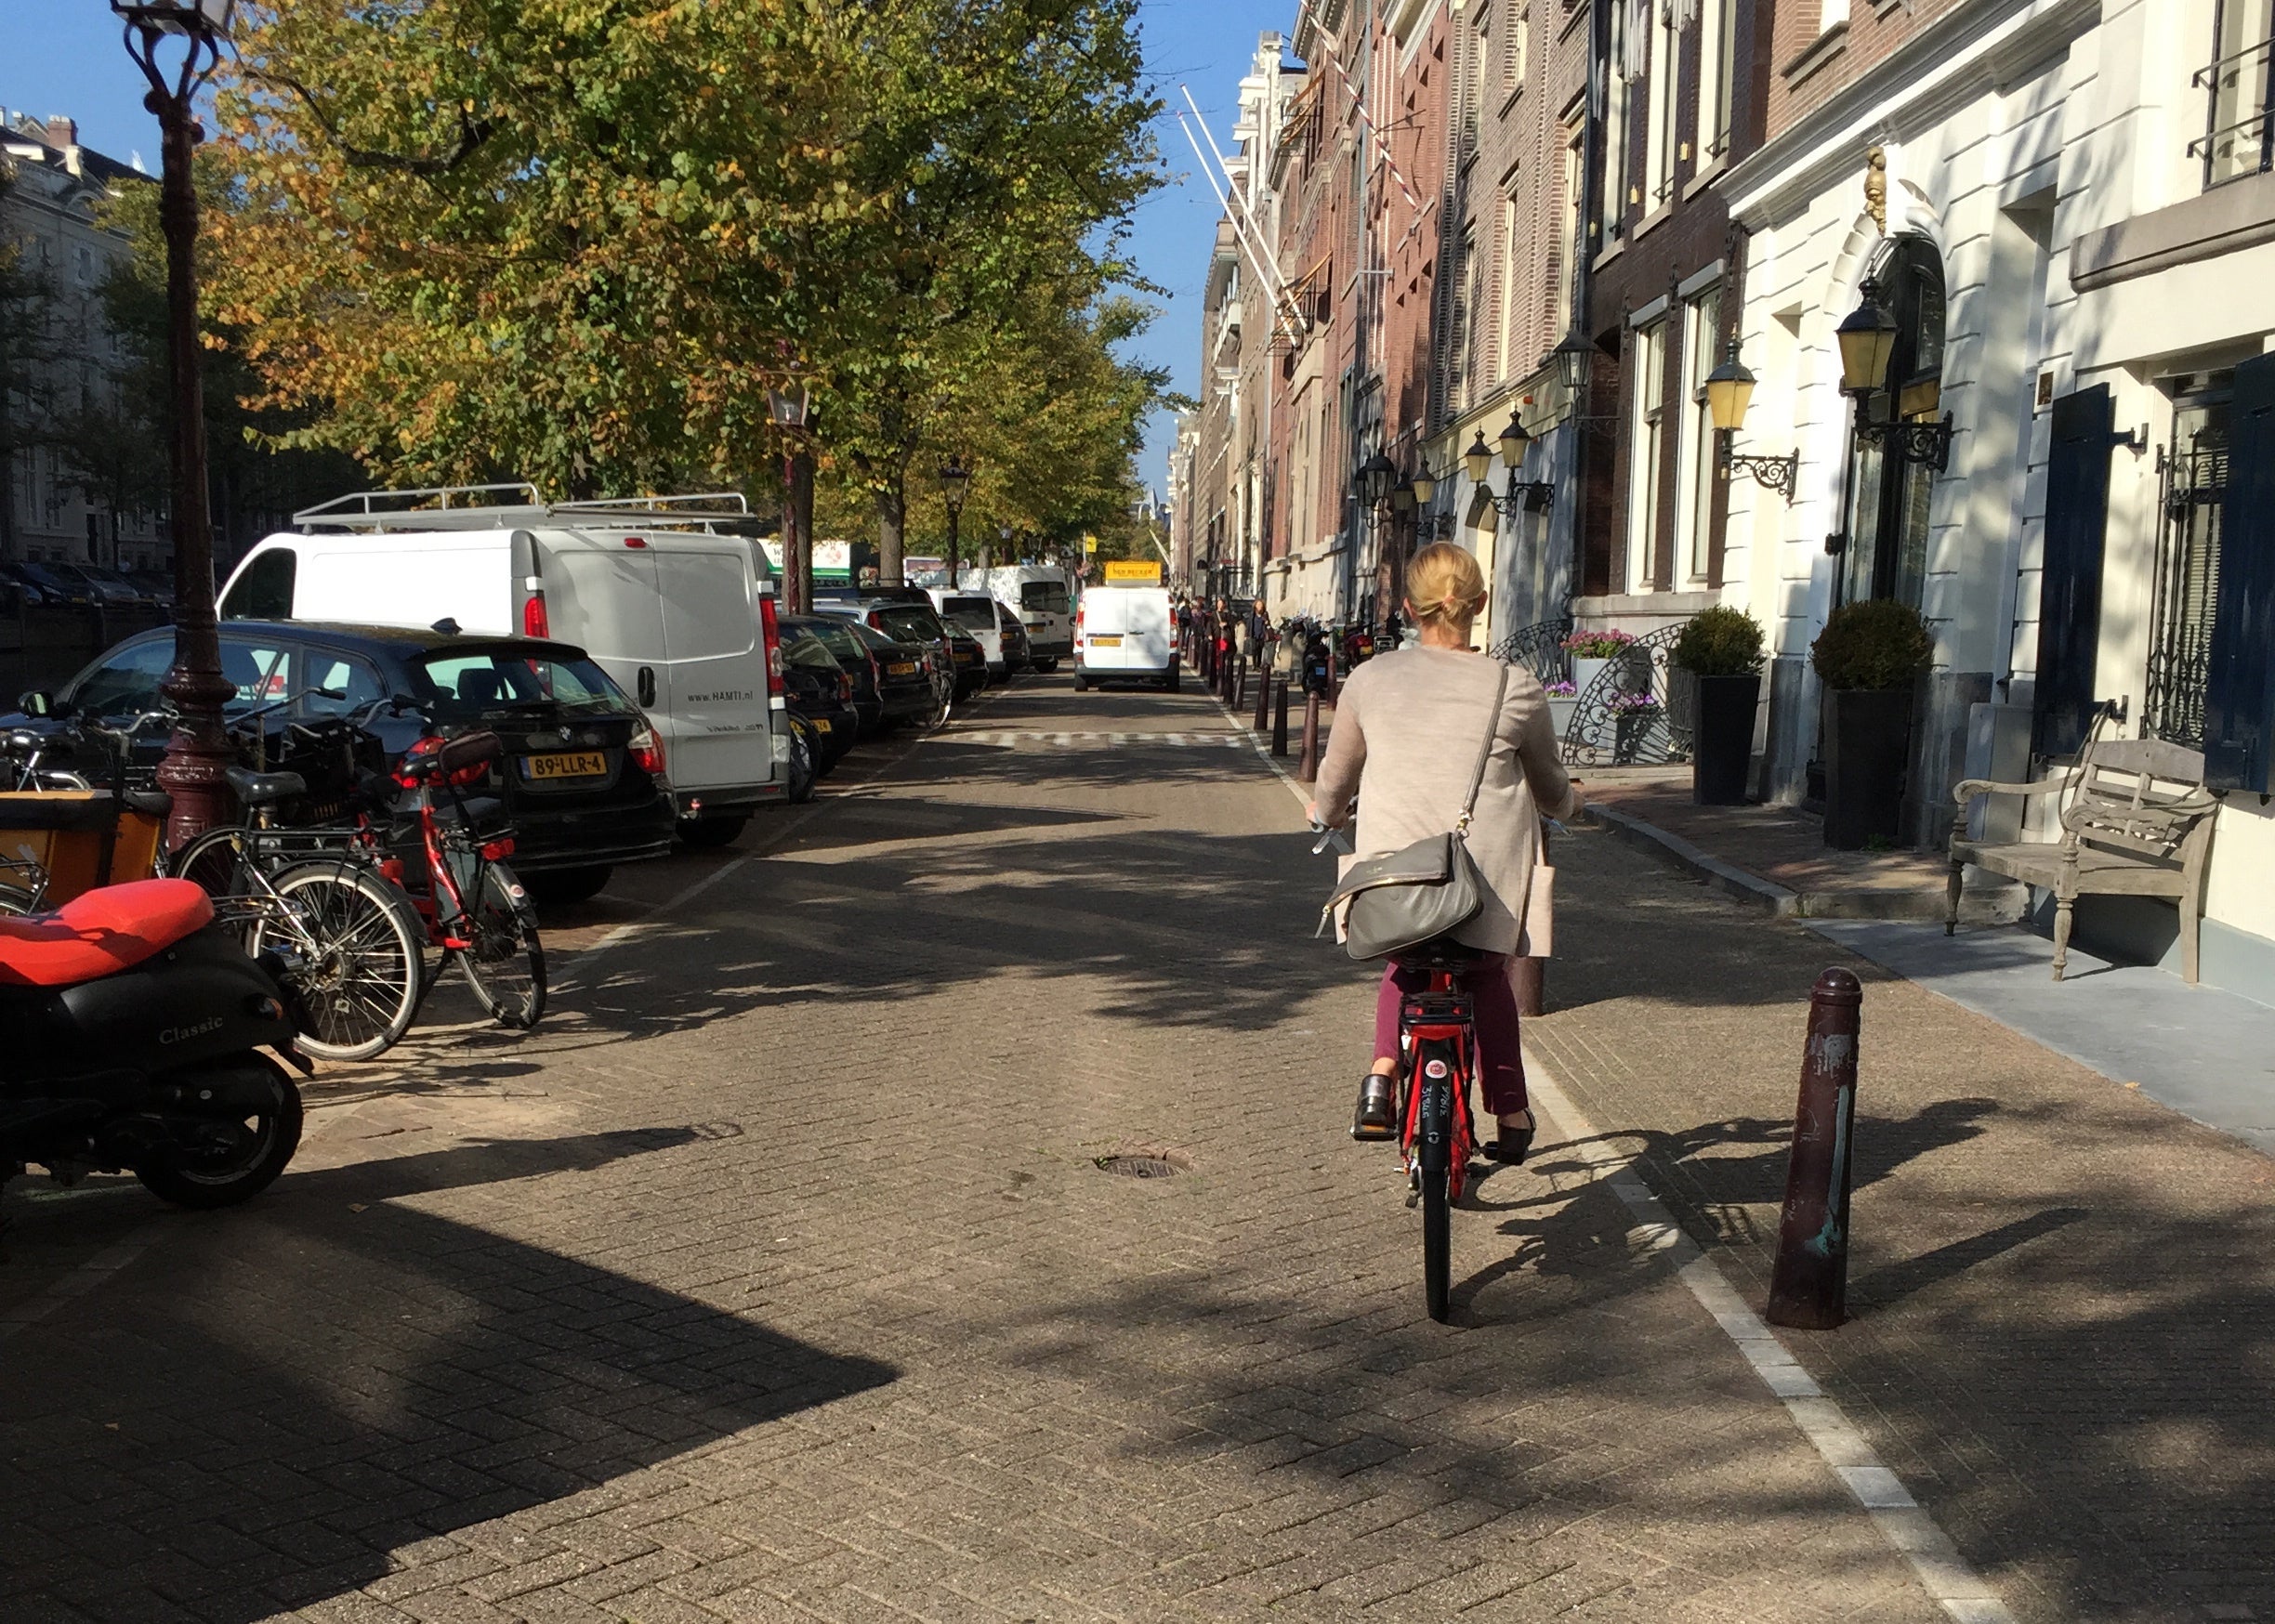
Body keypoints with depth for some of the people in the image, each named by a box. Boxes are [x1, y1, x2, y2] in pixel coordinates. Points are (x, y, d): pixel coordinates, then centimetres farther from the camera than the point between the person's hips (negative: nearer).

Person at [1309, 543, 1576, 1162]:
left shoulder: (1369, 679, 2)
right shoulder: (1516, 689, -1)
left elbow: (1336, 776, 17)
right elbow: (1551, 787, 17)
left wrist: (1327, 813, 40)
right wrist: (1564, 807, 41)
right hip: (1487, 871, -1)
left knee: (1407, 963, 28)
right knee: (1487, 977, 25)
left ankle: (1382, 1074, 7)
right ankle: (1510, 1115, 29)